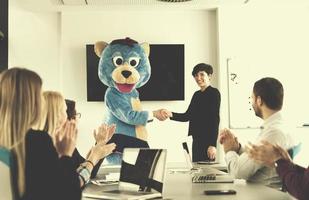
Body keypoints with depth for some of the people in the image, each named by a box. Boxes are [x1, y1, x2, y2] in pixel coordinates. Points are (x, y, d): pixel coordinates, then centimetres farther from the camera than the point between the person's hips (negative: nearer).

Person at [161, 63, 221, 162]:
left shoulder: (214, 93, -6)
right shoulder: (197, 94, 15)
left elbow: (215, 119, -13)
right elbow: (188, 116, 14)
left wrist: (213, 144, -18)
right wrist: (171, 115, -4)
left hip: (208, 139, -7)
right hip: (196, 138, 7)